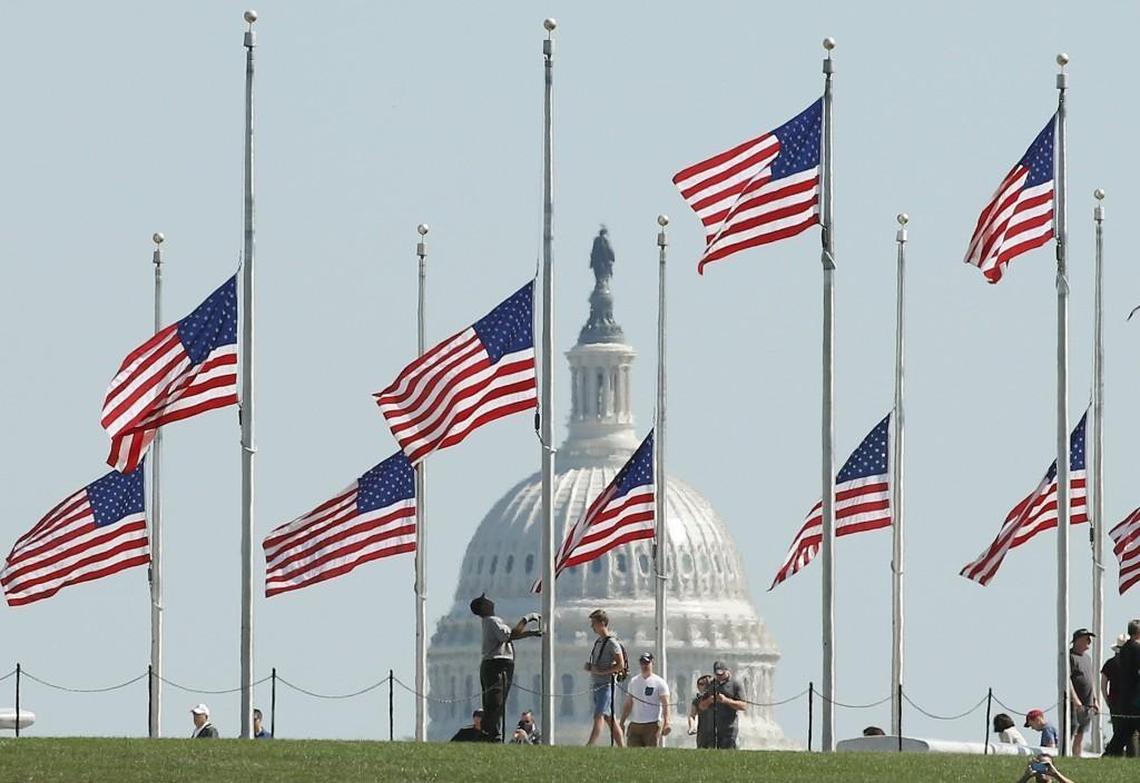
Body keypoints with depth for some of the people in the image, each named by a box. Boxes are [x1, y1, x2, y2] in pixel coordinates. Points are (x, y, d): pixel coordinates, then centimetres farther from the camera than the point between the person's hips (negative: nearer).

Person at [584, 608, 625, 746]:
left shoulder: (611, 642, -10)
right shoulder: (598, 642, 17)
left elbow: (620, 665, -15)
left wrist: (601, 671, -18)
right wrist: (589, 666, 5)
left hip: (606, 684, -10)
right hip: (596, 685, 10)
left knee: (598, 717, -16)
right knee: (610, 719, 10)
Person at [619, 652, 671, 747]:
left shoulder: (659, 682, 0)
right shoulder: (633, 681, 15)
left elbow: (665, 704, -8)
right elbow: (628, 704, 20)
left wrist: (666, 723, -21)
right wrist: (622, 723, 15)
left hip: (653, 725, -5)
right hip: (635, 725, 5)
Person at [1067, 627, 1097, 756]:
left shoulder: (1088, 658, 19)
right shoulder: (1070, 656, -8)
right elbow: (1067, 679, -16)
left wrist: (1095, 701, 20)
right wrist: (1075, 700, -22)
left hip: (1087, 705, 8)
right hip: (1074, 704, -8)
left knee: (1080, 736, 8)